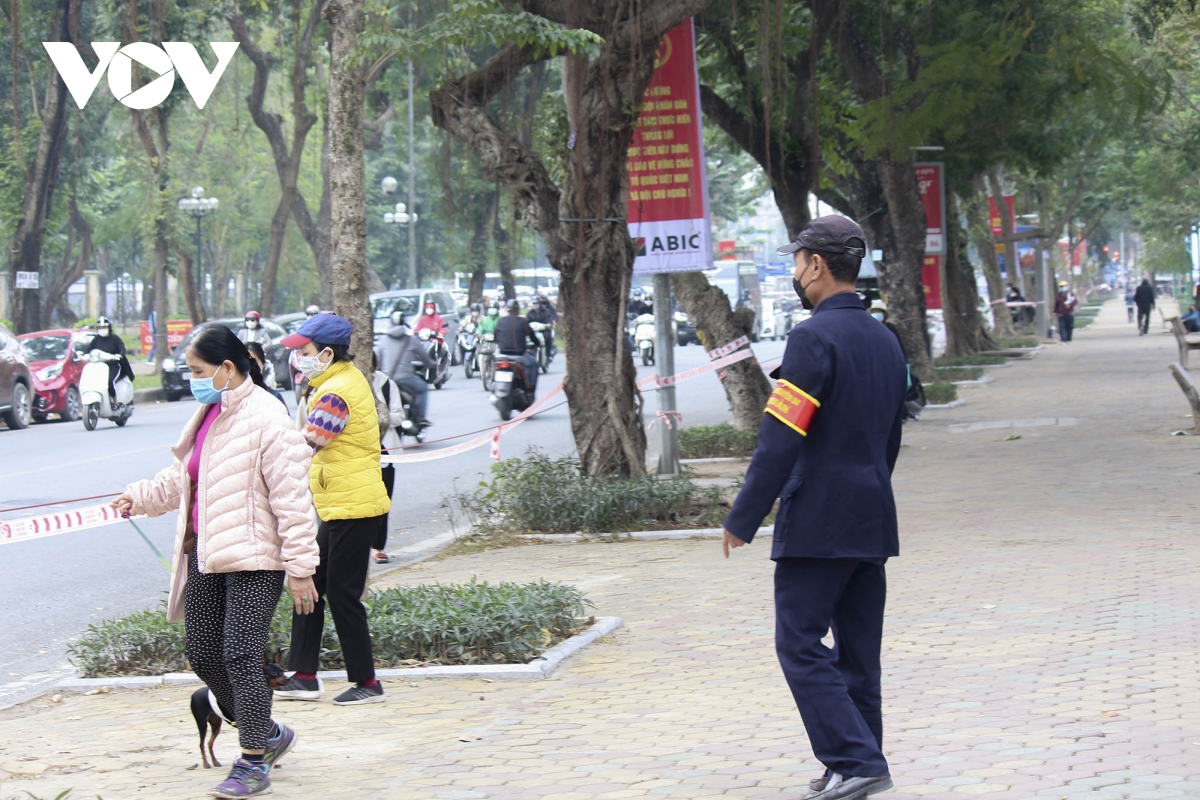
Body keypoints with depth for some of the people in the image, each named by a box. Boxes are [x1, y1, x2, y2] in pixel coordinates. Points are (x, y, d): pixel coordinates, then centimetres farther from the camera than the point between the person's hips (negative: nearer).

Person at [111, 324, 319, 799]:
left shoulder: (265, 419, -14)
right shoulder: (207, 417, 14)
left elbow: (291, 497, -15)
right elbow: (181, 479, 27)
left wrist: (300, 567, -16)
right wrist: (142, 497, 9)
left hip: (254, 561, -9)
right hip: (204, 558, 9)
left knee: (240, 657, -10)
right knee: (203, 656, 10)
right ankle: (267, 734, 29)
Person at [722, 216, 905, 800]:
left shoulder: (814, 337, -15)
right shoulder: (885, 341, 13)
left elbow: (780, 440, -18)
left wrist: (742, 520, -14)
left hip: (817, 523, -8)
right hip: (874, 523, 9)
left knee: (801, 644, -5)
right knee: (857, 649, 12)